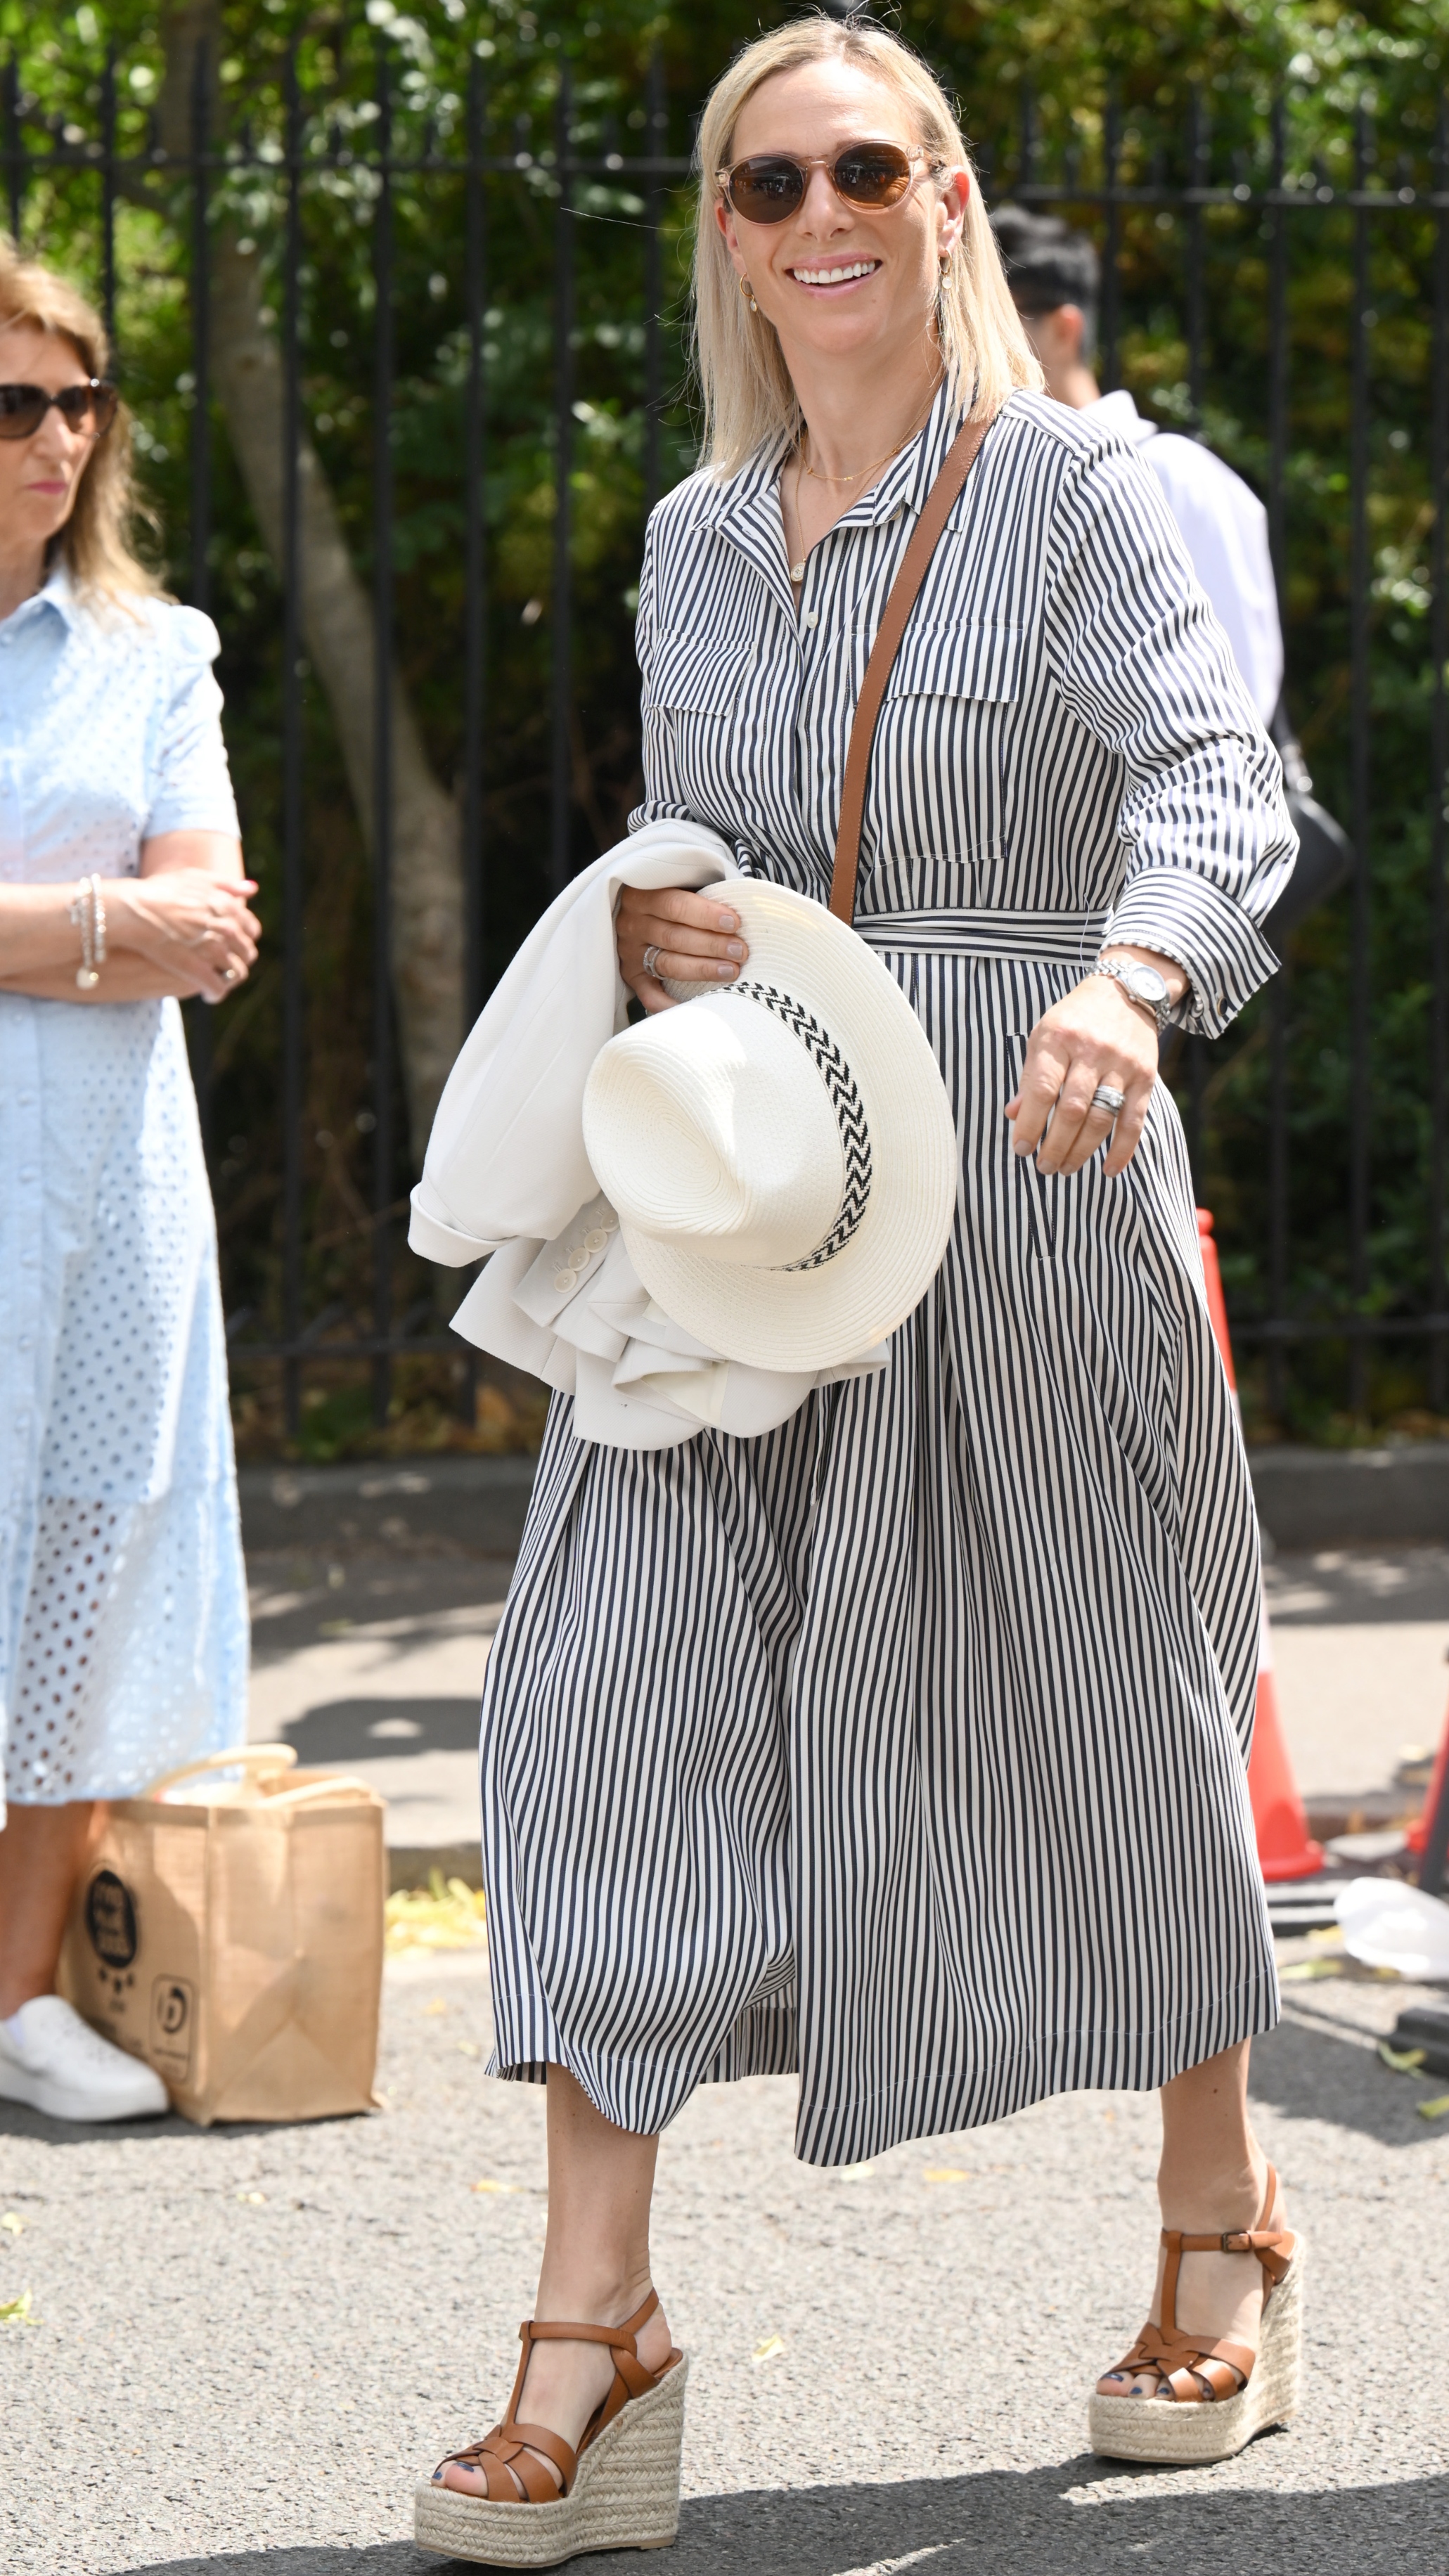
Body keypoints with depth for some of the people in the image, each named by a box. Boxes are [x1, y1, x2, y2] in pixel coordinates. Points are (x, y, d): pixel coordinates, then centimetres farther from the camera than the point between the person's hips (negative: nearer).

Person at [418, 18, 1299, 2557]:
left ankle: (1220, 2223, 28)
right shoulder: (693, 543, 13)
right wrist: (646, 919, -2)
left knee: (1096, 1702, 7)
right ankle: (592, 2323, -7)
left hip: (1025, 1180, -4)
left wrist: (1125, 981, -40)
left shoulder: (1068, 490, -5)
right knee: (618, 1689, -8)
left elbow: (1214, 773, -19)